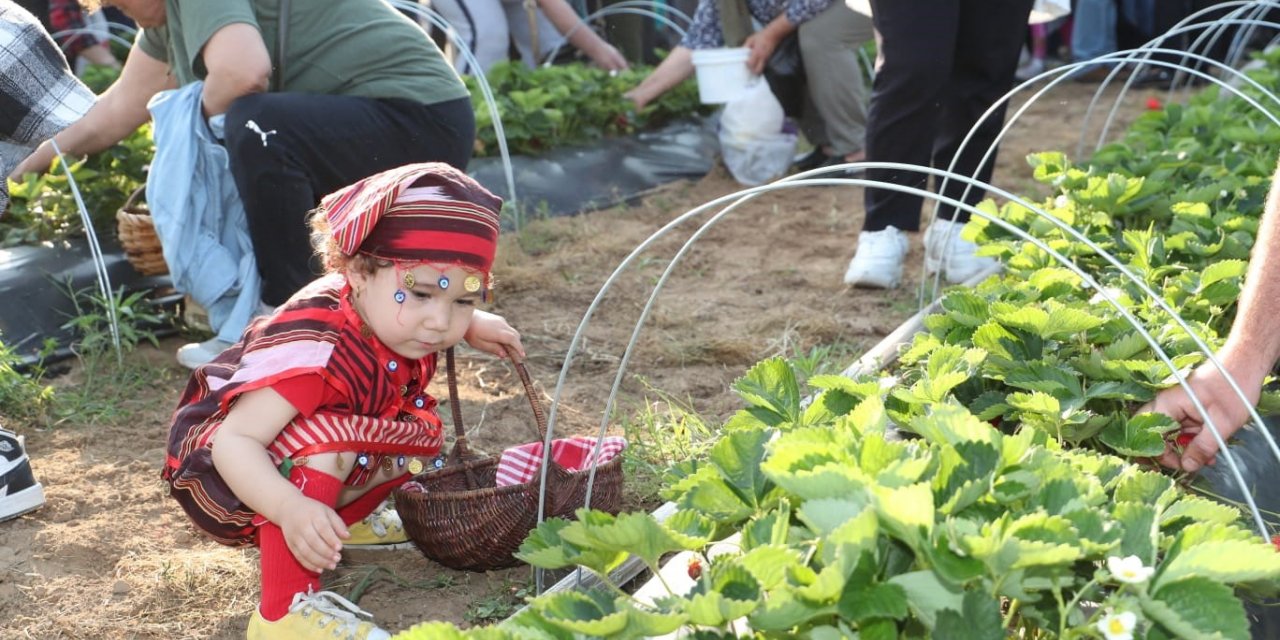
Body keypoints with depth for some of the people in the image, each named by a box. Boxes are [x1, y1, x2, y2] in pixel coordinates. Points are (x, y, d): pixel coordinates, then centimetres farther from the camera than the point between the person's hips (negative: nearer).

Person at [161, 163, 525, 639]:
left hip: (299, 471, 8)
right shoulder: (315, 349, -38)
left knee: (420, 430, 1)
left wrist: (472, 326, 0)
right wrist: (291, 509, -57)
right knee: (327, 438, -36)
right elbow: (235, 441, -42)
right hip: (219, 473, -8)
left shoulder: (386, 314, -12)